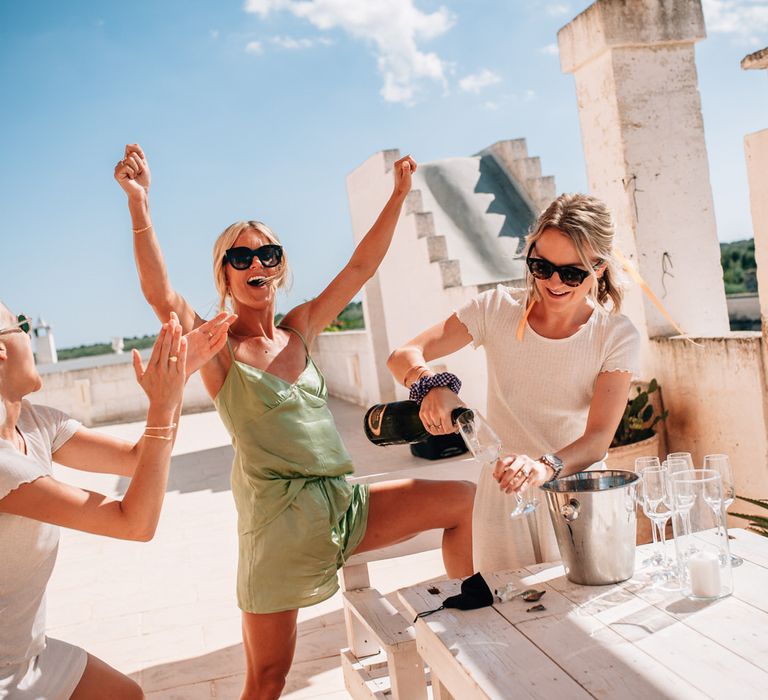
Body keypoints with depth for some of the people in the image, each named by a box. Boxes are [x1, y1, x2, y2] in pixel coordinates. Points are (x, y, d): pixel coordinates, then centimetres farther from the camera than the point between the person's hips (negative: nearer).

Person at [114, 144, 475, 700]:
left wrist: (399, 196, 4)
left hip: (346, 504, 6)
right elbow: (160, 293, -24)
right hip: (281, 520, -5)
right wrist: (139, 202, -34)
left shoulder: (299, 331, 10)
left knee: (464, 499, 4)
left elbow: (360, 268, 8)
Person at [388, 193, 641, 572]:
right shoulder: (498, 309, -8)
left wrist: (546, 466, -40)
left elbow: (598, 438, -20)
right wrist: (432, 386, -33)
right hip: (502, 490, 1)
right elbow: (402, 357, -11)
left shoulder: (617, 336, -10)